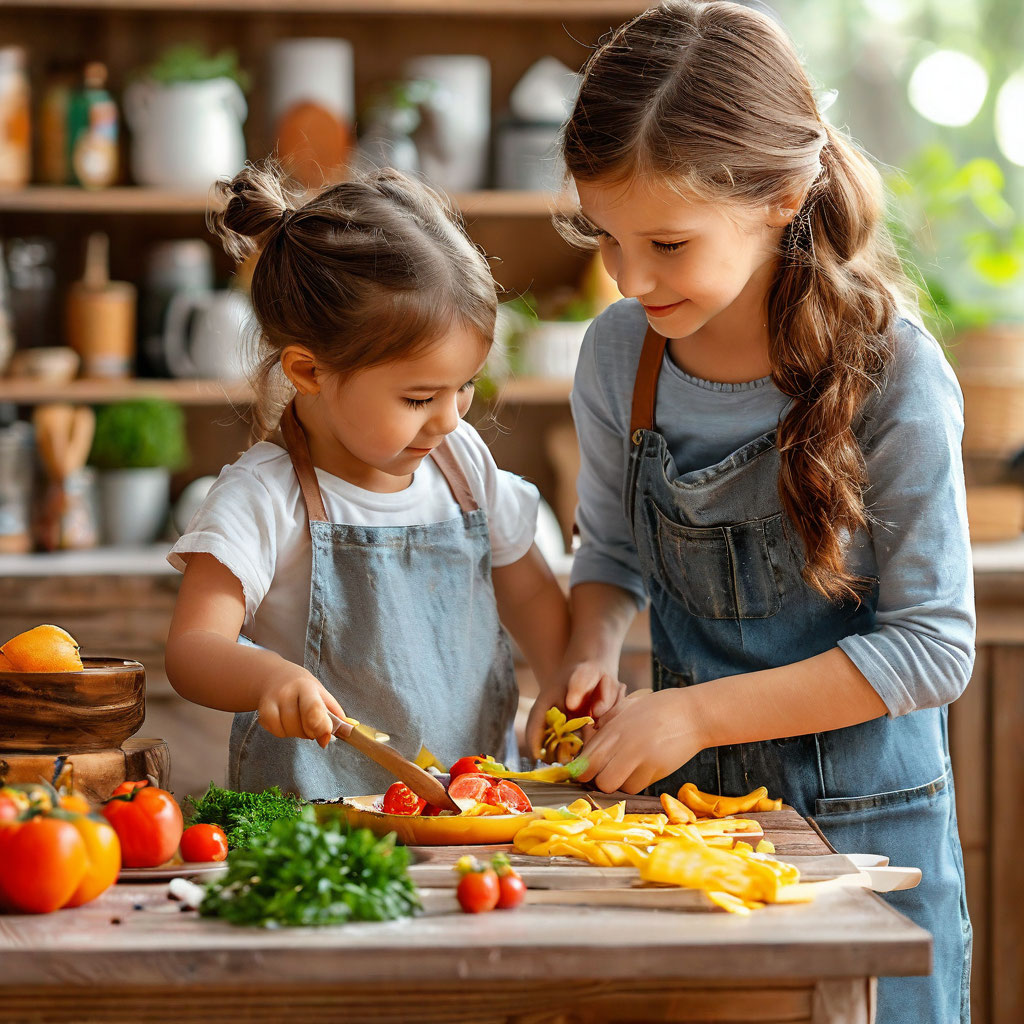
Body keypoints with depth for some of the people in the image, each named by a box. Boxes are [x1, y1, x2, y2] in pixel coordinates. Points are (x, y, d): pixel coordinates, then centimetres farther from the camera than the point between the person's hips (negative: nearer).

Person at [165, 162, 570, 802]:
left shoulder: (464, 462, 9)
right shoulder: (264, 500, -9)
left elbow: (531, 595, 22)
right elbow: (192, 650, -15)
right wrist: (267, 675, -37)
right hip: (315, 821, -5)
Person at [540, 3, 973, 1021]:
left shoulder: (890, 372, -18)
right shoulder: (617, 355, -5)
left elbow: (932, 647, -17)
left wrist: (700, 712, -21)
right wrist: (590, 653, -9)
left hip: (862, 821, -4)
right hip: (684, 813, 4)